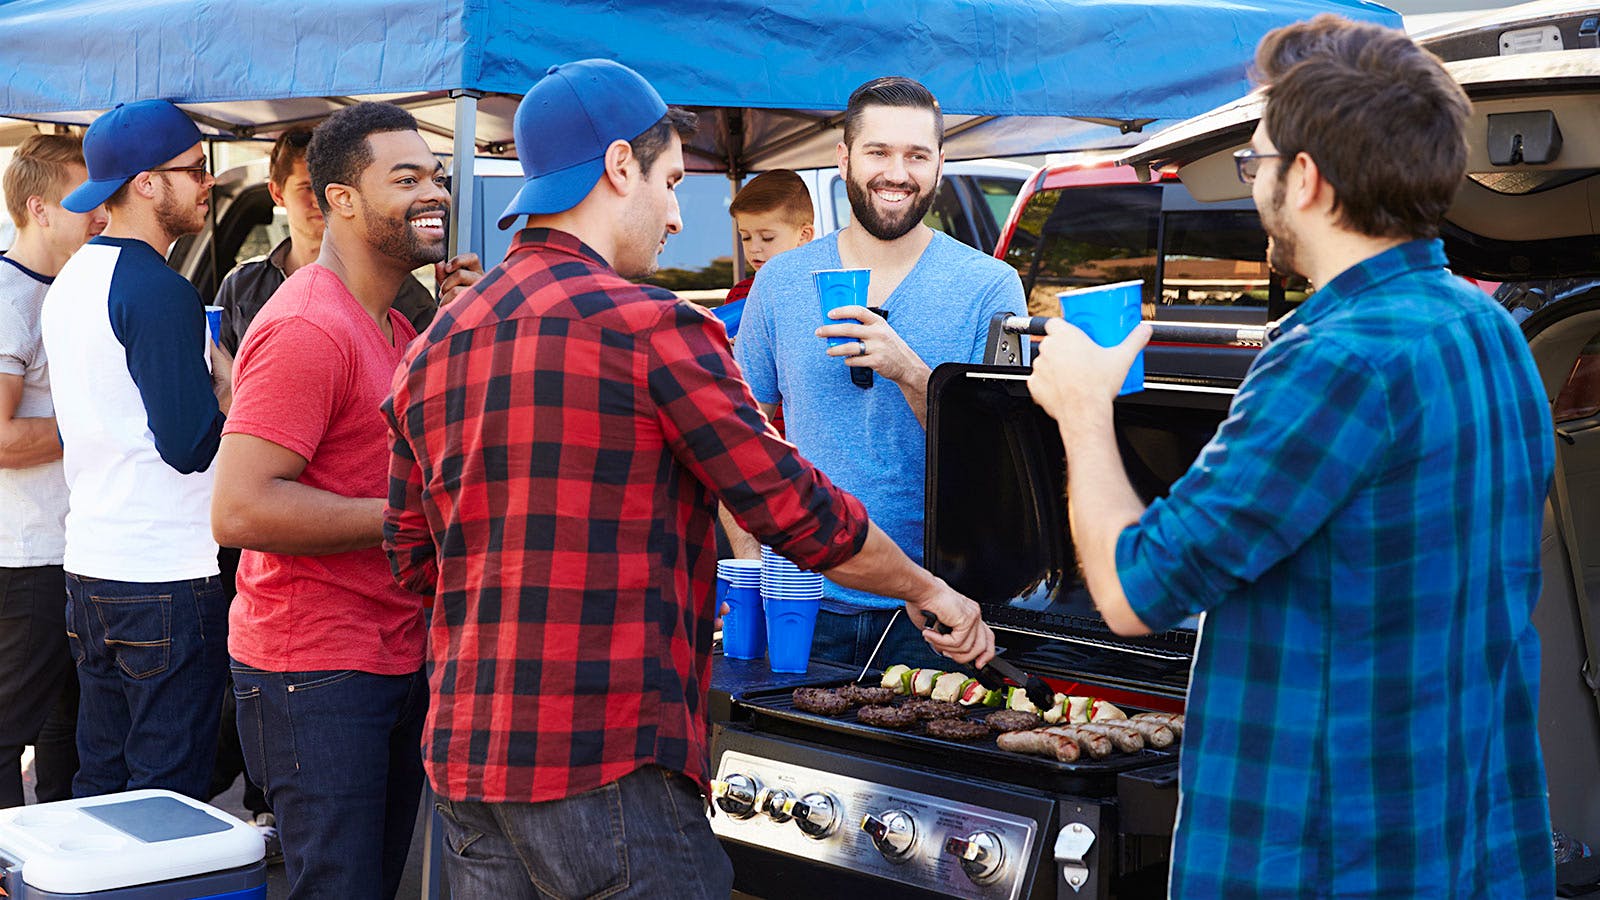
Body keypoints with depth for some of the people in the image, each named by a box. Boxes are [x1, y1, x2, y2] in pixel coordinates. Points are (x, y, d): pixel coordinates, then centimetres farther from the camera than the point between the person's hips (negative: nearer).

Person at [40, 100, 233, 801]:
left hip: (89, 567, 9)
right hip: (168, 579, -9)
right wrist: (227, 383, -4)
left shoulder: (71, 281, 14)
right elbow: (190, 445, -20)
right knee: (167, 796, -2)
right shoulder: (159, 291, -15)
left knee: (100, 782, 16)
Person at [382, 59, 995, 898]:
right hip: (605, 768, -7)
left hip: (461, 763, 8)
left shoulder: (433, 348, 10)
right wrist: (929, 592, 9)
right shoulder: (651, 327, -11)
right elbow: (800, 514, -8)